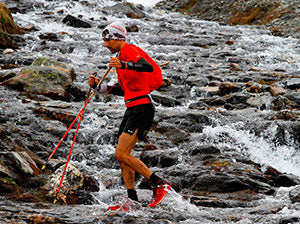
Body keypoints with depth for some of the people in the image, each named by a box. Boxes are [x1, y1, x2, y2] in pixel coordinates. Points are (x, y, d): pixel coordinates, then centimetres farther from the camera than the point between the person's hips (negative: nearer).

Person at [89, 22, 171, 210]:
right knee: (122, 154, 9)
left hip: (142, 107, -11)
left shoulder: (130, 50, -9)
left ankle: (161, 184, -14)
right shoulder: (122, 56, 22)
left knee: (122, 154, -16)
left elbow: (149, 67, -30)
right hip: (132, 109, 11)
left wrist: (124, 65, -42)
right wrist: (99, 86, 20)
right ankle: (132, 199, 8)